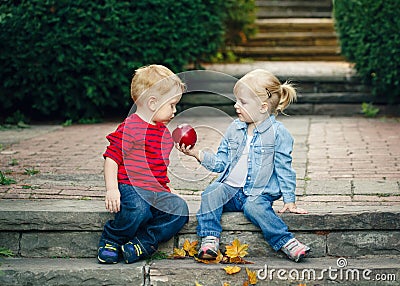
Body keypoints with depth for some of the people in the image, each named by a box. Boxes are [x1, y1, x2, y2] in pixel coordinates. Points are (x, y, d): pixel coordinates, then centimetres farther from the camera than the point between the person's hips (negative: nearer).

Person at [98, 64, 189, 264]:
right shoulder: (130, 128, -7)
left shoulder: (164, 132, 21)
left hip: (156, 191, 7)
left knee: (179, 209, -19)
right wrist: (112, 189, -19)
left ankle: (142, 243, -16)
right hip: (130, 187, -7)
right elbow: (112, 158, -10)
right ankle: (110, 241, -8)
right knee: (138, 209, -37)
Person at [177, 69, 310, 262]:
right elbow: (220, 162, 16)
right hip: (230, 189, 5)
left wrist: (289, 201, -3)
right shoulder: (235, 129, 11)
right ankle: (209, 239, -26)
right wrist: (196, 153, 3)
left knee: (254, 206, -35)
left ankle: (287, 242, -32)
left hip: (258, 193, -5)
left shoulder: (278, 133, -4)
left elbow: (284, 169, -1)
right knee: (211, 193, -25)